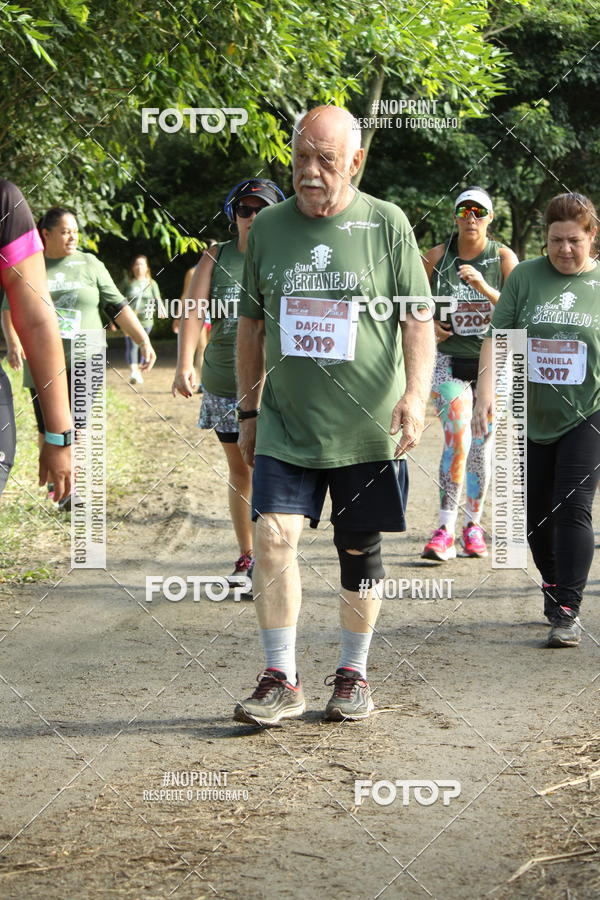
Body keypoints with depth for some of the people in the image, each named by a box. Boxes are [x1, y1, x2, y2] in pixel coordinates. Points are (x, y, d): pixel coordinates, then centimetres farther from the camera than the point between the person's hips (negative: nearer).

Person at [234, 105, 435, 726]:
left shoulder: (386, 225, -2)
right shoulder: (268, 227, 6)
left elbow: (418, 320, -3)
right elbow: (252, 324, 15)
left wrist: (416, 392, -18)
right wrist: (248, 409, 16)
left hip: (367, 429, -2)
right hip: (286, 425, 2)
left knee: (359, 550, 6)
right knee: (273, 537, -11)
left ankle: (354, 675, 21)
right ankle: (280, 680, -3)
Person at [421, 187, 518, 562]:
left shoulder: (503, 257, -1)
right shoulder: (437, 256, 2)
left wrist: (484, 287, -25)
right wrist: (429, 324, -4)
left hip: (493, 360, 1)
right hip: (450, 359, -1)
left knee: (482, 444, 7)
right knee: (457, 437, -18)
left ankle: (473, 524, 23)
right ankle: (446, 528, -19)